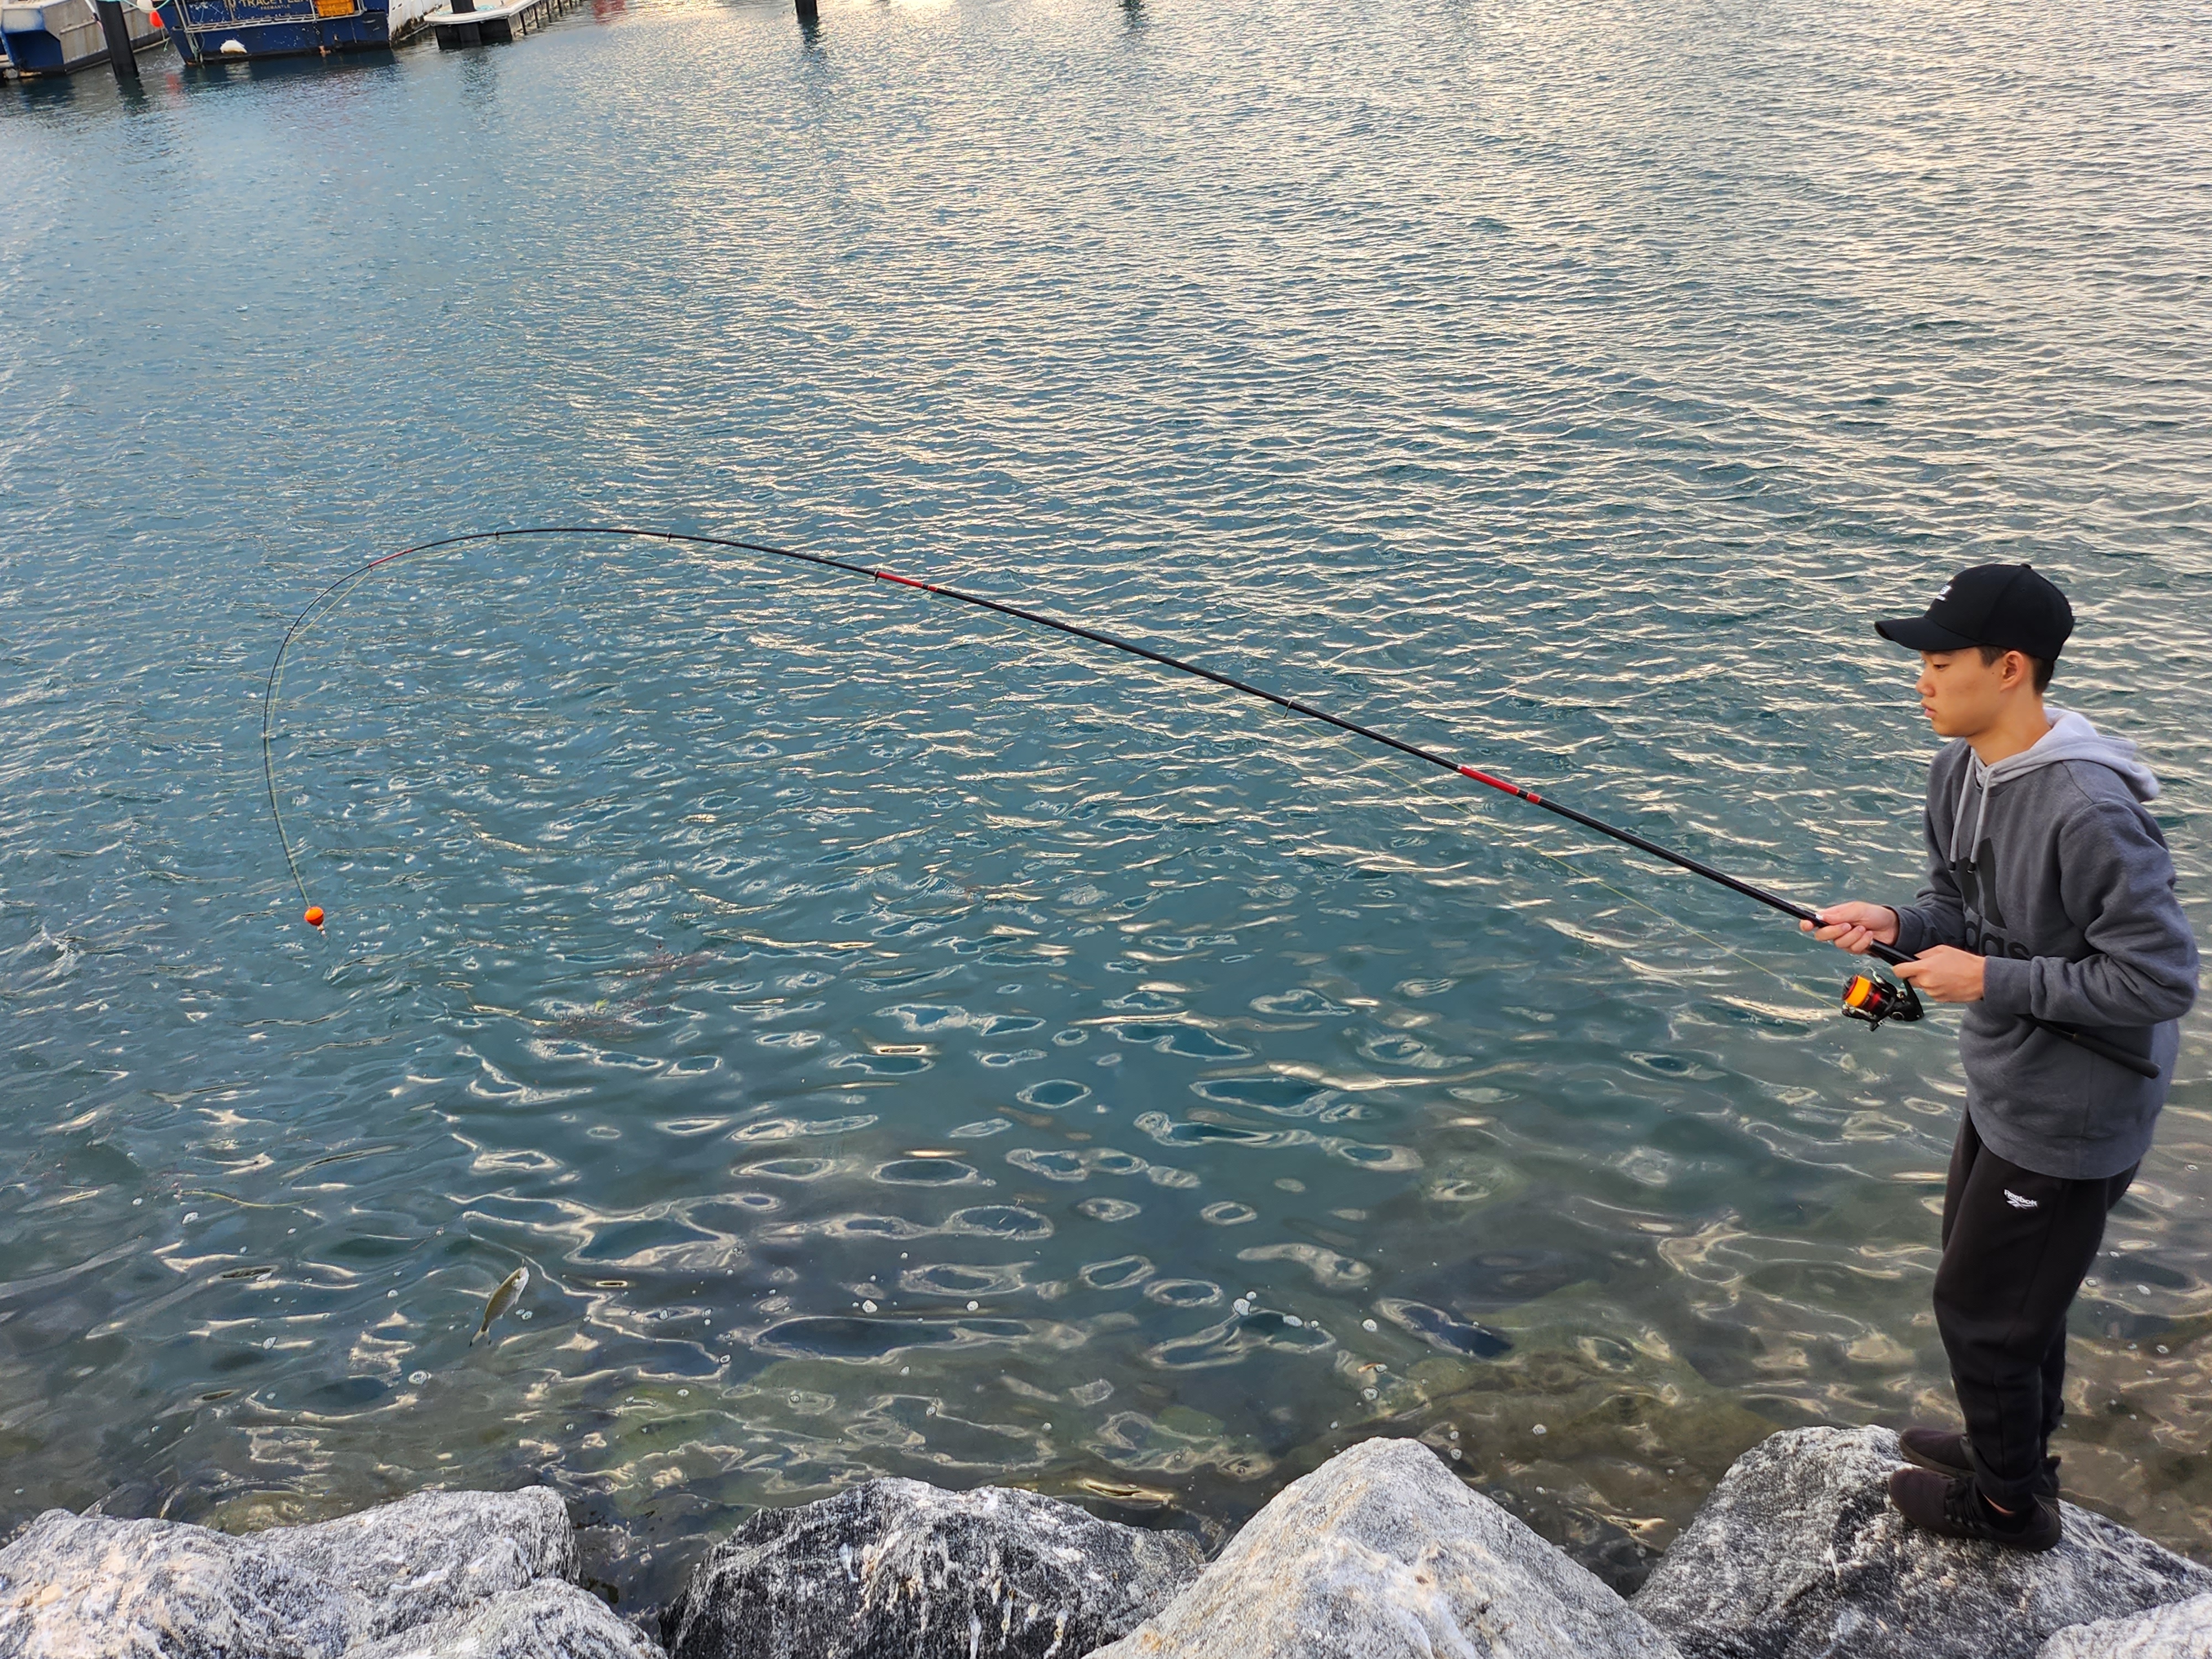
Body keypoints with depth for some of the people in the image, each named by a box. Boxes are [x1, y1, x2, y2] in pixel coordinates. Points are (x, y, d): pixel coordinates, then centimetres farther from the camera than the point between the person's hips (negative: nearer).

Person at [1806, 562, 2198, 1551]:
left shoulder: (2089, 812, -31)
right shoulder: (1959, 772, -3)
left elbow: (2161, 979, -28)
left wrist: (1989, 980, -26)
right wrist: (1896, 924, -10)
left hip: (2070, 1116, -9)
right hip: (2004, 1087, 9)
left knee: (1982, 1308, 7)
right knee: (2005, 1284, 26)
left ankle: (2009, 1505, 30)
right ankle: (2010, 1449, 48)